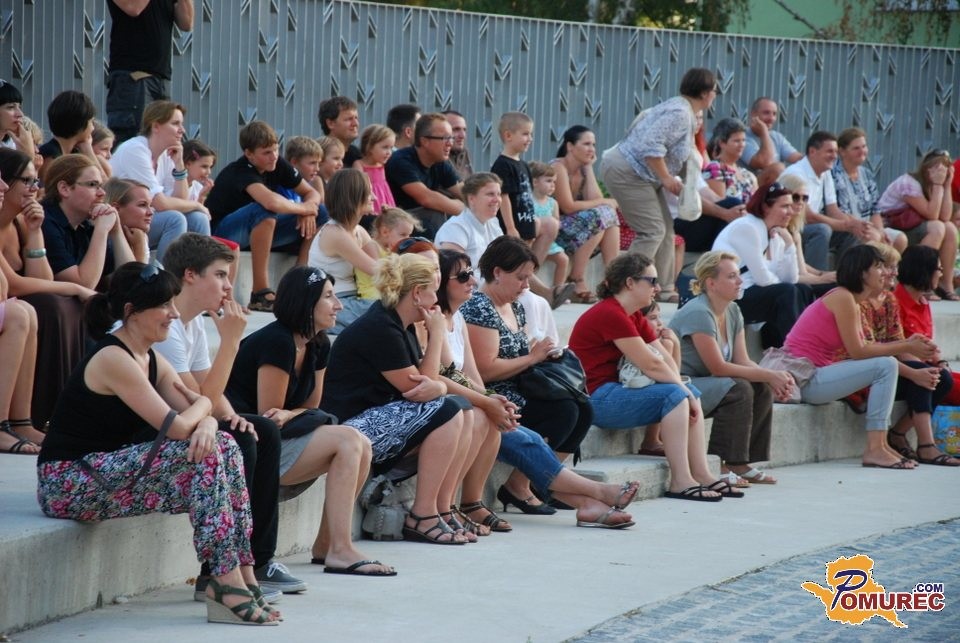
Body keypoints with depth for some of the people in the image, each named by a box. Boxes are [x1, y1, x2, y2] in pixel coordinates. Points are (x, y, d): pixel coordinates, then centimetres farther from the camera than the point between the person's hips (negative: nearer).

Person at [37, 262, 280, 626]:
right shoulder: (113, 359, -18)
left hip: (103, 472, 9)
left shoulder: (151, 360, 12)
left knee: (223, 447, -2)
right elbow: (176, 427, -23)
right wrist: (202, 405, -2)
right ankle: (227, 583, -19)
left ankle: (242, 576, -7)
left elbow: (198, 412, 7)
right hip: (67, 483, -9)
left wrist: (207, 424, -18)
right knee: (199, 456, -21)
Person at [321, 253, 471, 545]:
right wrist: (436, 333, -5)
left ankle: (443, 510, -1)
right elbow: (414, 387, -14)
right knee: (446, 411, -19)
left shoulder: (401, 326, 15)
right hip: (352, 426, -10)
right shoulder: (379, 330, -16)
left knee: (460, 409, 2)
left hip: (378, 417, 10)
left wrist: (437, 386, -15)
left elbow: (426, 383, 11)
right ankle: (422, 518, -17)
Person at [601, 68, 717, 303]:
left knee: (665, 228, 12)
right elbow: (651, 146, -29)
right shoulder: (680, 114, -20)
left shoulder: (684, 111, 14)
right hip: (626, 172, -11)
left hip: (639, 175, 11)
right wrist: (666, 178, -21)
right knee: (652, 231, -13)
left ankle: (663, 290, 17)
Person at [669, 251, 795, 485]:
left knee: (763, 389, -6)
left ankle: (741, 463, -2)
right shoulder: (698, 313, -21)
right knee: (738, 389, -28)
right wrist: (769, 375, -22)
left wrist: (775, 378, -16)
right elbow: (718, 367, -23)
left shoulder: (732, 311, 8)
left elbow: (742, 360, 4)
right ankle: (717, 466, -22)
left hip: (704, 383, 10)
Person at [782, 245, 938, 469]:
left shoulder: (853, 302, 15)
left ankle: (880, 444, 6)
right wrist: (906, 348, -11)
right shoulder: (843, 298, -14)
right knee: (886, 366, -14)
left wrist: (906, 343, 0)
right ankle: (875, 450, -16)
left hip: (817, 372, 10)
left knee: (885, 365, 12)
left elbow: (861, 347, 7)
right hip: (806, 379, -10)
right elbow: (857, 351, -17)